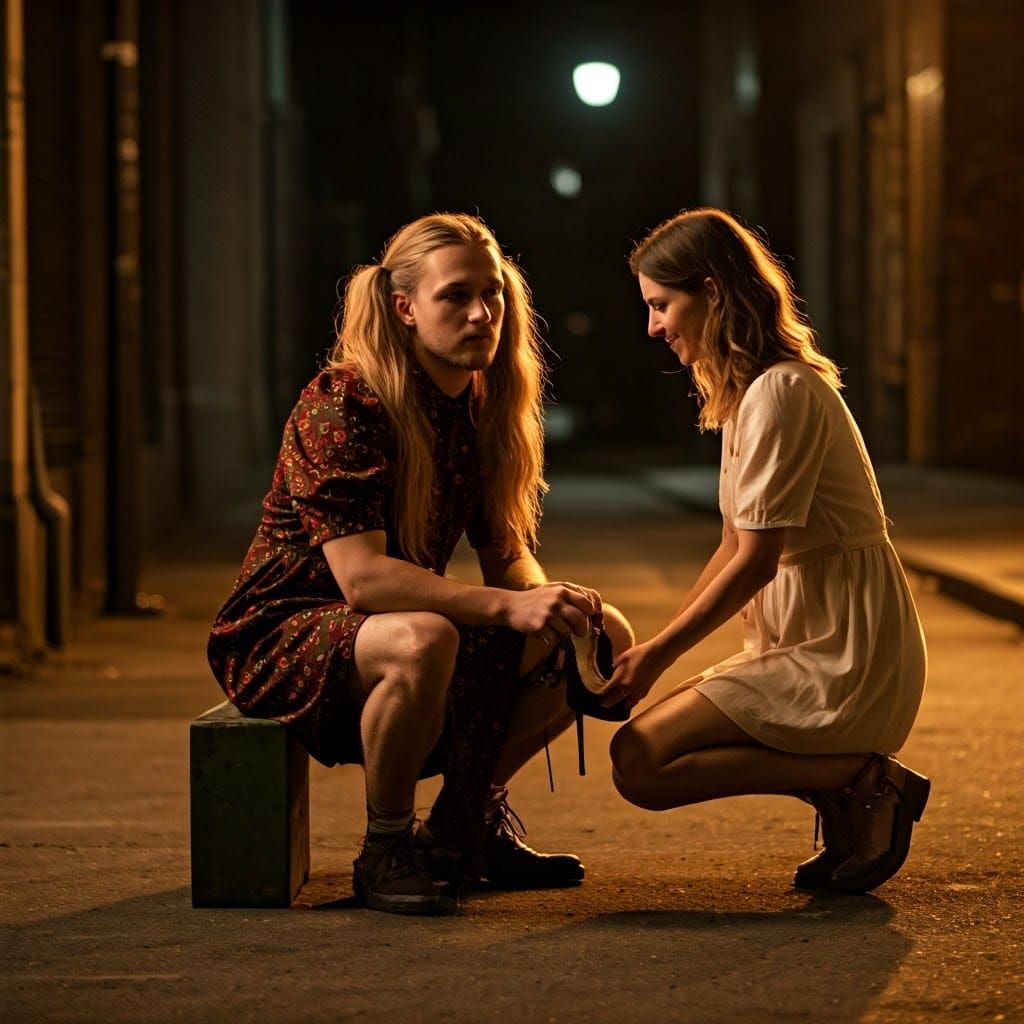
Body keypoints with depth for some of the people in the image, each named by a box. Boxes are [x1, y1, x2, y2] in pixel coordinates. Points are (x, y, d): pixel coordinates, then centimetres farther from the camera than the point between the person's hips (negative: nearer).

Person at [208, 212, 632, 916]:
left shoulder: (486, 407, 3)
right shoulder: (341, 406, -22)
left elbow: (508, 556, 5)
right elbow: (362, 577, -31)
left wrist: (553, 599, -19)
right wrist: (507, 606, -38)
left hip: (400, 621, 8)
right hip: (284, 635, -8)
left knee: (602, 634, -4)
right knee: (424, 641, -40)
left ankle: (469, 821, 10)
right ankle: (385, 850, -17)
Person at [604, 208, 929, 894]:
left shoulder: (781, 392, -16)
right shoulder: (746, 391, 16)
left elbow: (756, 561, -18)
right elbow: (734, 549, 16)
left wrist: (659, 656, -12)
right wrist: (657, 649, 7)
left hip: (840, 655, -10)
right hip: (817, 643, 10)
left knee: (640, 763, -16)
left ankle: (865, 781, -11)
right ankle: (850, 809, 6)